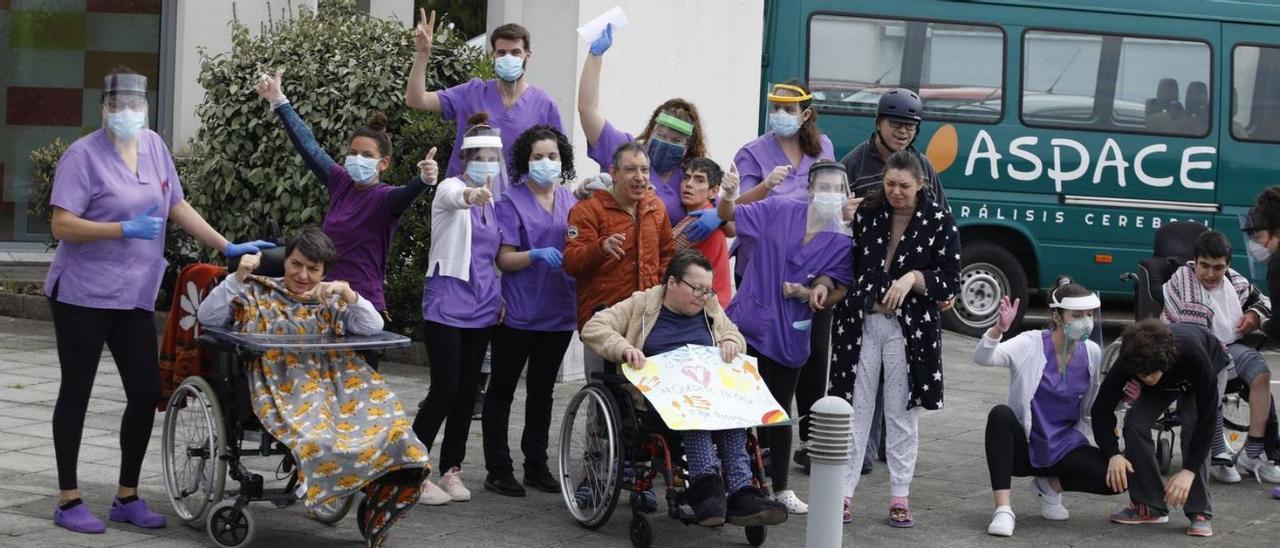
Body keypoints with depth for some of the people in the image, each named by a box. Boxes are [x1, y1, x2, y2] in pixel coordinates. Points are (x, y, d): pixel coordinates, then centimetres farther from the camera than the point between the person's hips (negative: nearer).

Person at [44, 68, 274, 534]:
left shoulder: (153, 146, 7)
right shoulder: (83, 155, -11)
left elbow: (177, 206, 14)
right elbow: (62, 226, -16)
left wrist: (228, 247, 8)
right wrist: (125, 229, -24)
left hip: (135, 296, 6)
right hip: (83, 294, -6)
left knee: (146, 395, 5)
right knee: (76, 394, 4)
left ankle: (127, 498, 19)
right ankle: (68, 500, 13)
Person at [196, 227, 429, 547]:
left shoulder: (331, 299, 22)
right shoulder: (258, 292, 17)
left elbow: (374, 327, 9)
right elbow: (207, 317, 7)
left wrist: (346, 293, -5)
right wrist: (237, 279, -4)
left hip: (338, 381, 3)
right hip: (286, 387, -2)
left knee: (384, 423, -25)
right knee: (317, 438, -38)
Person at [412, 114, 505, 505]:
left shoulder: (492, 201, 13)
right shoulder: (451, 189, -8)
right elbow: (455, 198, -34)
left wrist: (500, 295, 13)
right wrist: (472, 195, -57)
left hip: (481, 308, 6)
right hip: (446, 304, -6)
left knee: (467, 391, 7)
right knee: (444, 390, -10)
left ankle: (451, 470, 16)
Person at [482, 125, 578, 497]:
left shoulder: (571, 202, 9)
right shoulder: (512, 202, -6)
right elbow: (503, 259, -11)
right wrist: (536, 254, -27)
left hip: (558, 312, 5)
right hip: (518, 312, -5)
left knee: (542, 391, 14)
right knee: (502, 389, 3)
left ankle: (536, 466, 23)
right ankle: (498, 469, 7)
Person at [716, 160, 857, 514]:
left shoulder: (844, 242, -4)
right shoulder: (778, 212, -5)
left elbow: (838, 292, -3)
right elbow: (729, 216, 2)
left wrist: (808, 293, -22)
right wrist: (728, 198, -20)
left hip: (788, 336, 1)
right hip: (747, 323, -1)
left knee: (778, 412, 14)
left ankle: (781, 488, 27)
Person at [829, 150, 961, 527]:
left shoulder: (939, 222, -4)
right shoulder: (867, 213, 4)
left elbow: (950, 283, -5)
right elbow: (847, 263, 13)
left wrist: (914, 278, -19)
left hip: (910, 329, -2)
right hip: (861, 323, 2)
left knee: (902, 413, 5)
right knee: (855, 409, 4)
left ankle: (900, 497, 15)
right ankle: (842, 492, 9)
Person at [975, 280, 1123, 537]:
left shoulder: (1092, 353, 0)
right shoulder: (1031, 345, -12)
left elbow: (1091, 411, 13)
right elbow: (981, 358, -30)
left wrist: (1079, 438, -4)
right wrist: (999, 329, -47)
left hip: (1066, 447, 3)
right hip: (1024, 446, -3)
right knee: (1001, 414, -35)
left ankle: (1050, 485, 6)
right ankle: (1003, 509, -30)